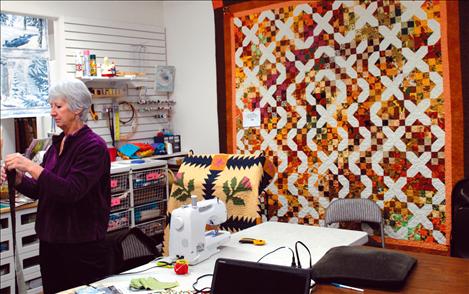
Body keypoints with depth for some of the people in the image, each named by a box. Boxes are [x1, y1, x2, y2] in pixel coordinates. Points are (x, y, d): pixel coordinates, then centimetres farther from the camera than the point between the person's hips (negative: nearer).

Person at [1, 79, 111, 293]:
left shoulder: (93, 146, -14)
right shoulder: (57, 144, 9)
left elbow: (72, 191, -24)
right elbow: (41, 191, 13)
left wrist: (32, 167, -26)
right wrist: (18, 179, -5)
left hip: (82, 246, -7)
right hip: (50, 242, 8)